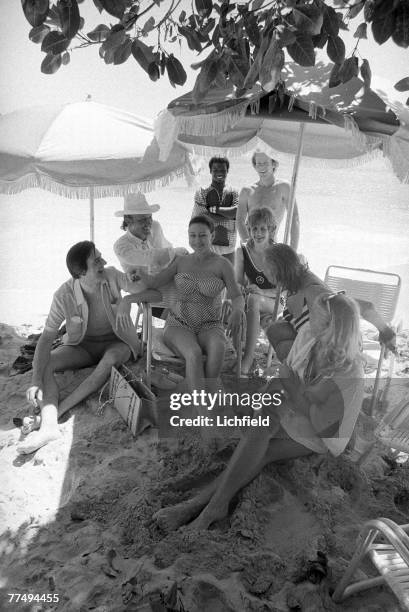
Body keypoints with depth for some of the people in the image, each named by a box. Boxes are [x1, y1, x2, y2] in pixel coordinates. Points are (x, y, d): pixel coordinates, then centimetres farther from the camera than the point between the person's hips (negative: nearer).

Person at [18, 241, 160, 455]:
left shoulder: (112, 277, -19)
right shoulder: (64, 295, -20)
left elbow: (154, 294, -15)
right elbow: (46, 337, -22)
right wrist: (36, 380, -32)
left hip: (116, 342, -1)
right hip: (82, 345, 1)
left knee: (111, 359, -37)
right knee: (44, 364, -23)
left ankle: (55, 411, -32)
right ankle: (49, 425, -36)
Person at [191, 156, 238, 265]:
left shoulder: (233, 193, 8)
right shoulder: (201, 193, 2)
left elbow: (237, 212, -9)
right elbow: (204, 217, -10)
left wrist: (214, 209, -10)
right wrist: (229, 216, -7)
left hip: (228, 247, 2)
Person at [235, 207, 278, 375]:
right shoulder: (242, 252, -1)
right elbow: (238, 283, 3)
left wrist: (261, 292, -27)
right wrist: (241, 290, -21)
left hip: (273, 303, -3)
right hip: (250, 300, 3)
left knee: (253, 300, -36)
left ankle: (247, 358, -36)